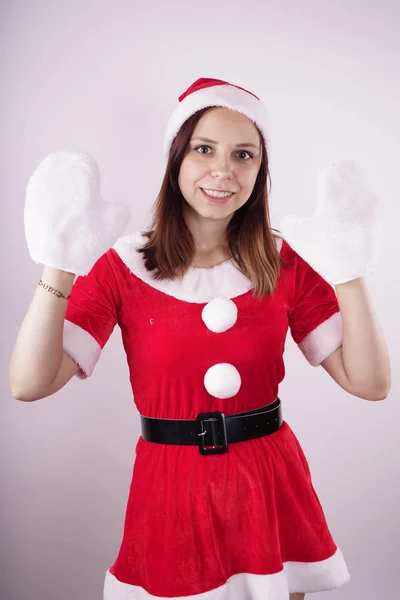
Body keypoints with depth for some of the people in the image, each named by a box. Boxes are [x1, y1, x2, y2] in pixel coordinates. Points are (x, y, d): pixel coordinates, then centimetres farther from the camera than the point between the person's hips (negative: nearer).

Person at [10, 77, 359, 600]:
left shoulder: (283, 263, -4)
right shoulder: (123, 266, -9)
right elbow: (29, 384, -19)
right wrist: (60, 269, -30)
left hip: (272, 484, 2)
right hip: (174, 490, -1)